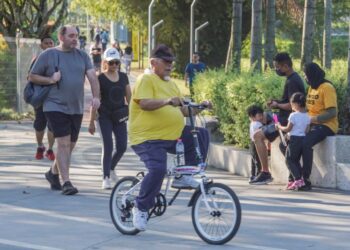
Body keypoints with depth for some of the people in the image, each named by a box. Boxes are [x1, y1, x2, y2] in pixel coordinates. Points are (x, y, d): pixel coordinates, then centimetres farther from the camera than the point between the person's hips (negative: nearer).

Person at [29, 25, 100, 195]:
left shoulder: (82, 56, 9)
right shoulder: (48, 55, -1)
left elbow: (92, 77, 0)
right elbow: (32, 76, 4)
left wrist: (96, 97, -15)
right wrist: (50, 79, -13)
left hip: (76, 108, 5)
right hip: (56, 106, -5)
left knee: (70, 145, 12)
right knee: (63, 143, -13)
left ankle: (53, 173, 33)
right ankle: (66, 182, -13)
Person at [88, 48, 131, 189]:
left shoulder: (123, 77, 7)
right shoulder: (101, 79, -5)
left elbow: (129, 97, 14)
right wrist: (91, 121, -4)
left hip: (120, 116, 4)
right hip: (105, 116, -4)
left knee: (122, 147, 1)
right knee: (108, 146, -8)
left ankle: (111, 168, 28)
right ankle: (106, 178, 0)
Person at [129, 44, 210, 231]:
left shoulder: (170, 84, 19)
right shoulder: (146, 80, -6)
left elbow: (182, 110, 20)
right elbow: (144, 103, -24)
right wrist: (167, 101, -38)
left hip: (173, 135, 8)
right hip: (148, 138, -8)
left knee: (201, 134, -6)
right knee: (158, 169, -27)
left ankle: (184, 176, 1)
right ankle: (141, 208, -7)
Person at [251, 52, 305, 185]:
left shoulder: (291, 82, -19)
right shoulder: (294, 78, 13)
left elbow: (292, 105, -26)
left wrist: (277, 105, -11)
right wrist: (276, 102, 8)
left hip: (286, 121, -11)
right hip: (286, 118, 11)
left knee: (258, 136, -13)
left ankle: (265, 173, -12)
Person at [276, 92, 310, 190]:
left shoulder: (293, 115, -15)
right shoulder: (307, 116, 5)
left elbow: (288, 129, -10)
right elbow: (306, 130, 9)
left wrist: (279, 126, 6)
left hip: (294, 139, -7)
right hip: (303, 138, 7)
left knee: (289, 160, -1)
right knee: (296, 161, 15)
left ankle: (298, 179, -14)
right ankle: (292, 180, 12)